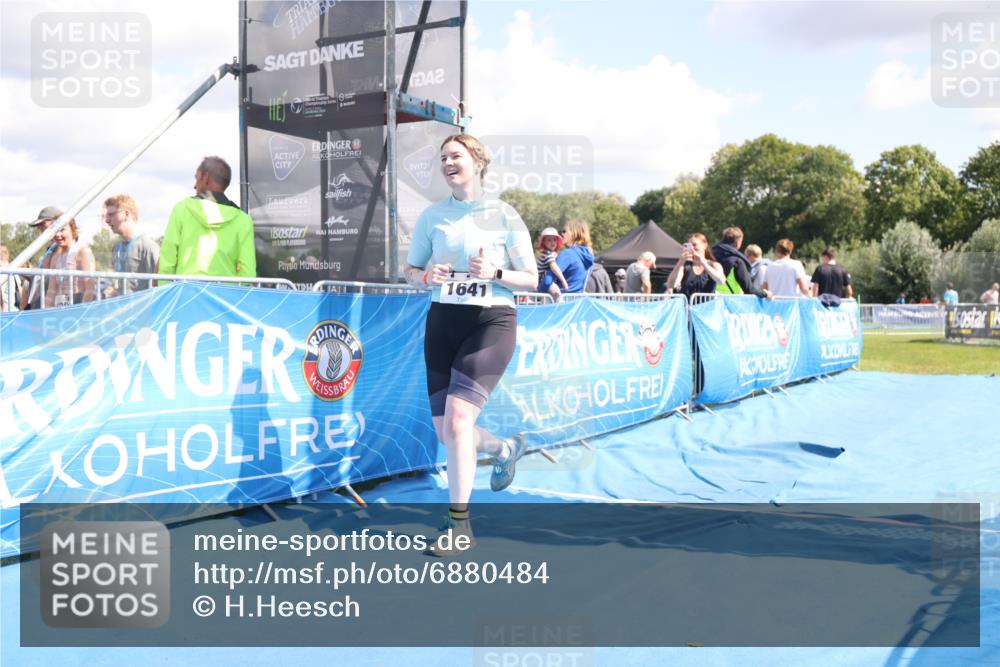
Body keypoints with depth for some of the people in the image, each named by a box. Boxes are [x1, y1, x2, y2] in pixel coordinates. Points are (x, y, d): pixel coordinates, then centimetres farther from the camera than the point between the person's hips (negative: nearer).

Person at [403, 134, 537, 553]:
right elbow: (410, 271, 14)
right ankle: (505, 449, 39)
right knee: (445, 433, 6)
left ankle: (459, 523, -4)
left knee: (457, 420, -19)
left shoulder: (504, 216, -1)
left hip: (491, 323, -4)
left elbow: (531, 279, 1)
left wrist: (494, 273, -18)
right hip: (442, 321, 5)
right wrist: (427, 276, -9)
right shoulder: (432, 215, 7)